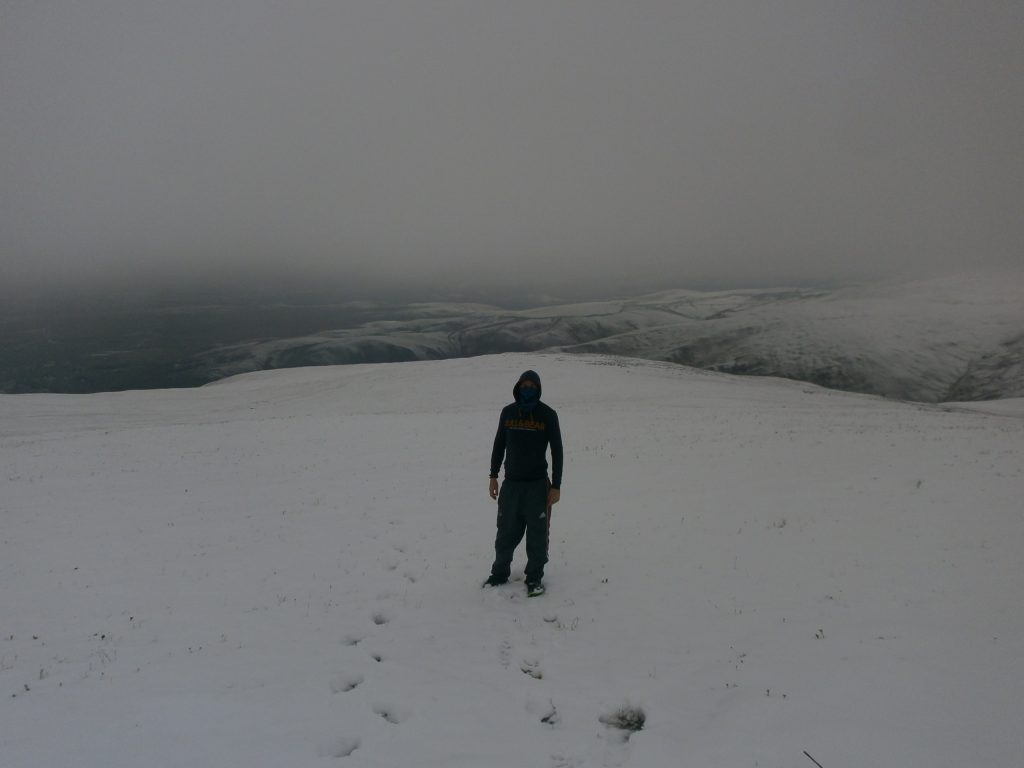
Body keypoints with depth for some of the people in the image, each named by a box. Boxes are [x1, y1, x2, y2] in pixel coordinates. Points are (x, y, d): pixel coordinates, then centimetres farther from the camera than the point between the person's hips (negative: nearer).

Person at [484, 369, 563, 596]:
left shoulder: (548, 415, -4)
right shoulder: (508, 412, 4)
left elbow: (557, 451, -3)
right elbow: (499, 445, 12)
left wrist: (556, 486, -6)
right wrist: (493, 476, 9)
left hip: (538, 484, -2)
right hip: (510, 483, 2)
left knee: (537, 534, 1)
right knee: (506, 532, 7)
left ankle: (535, 577, 14)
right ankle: (500, 573, 22)